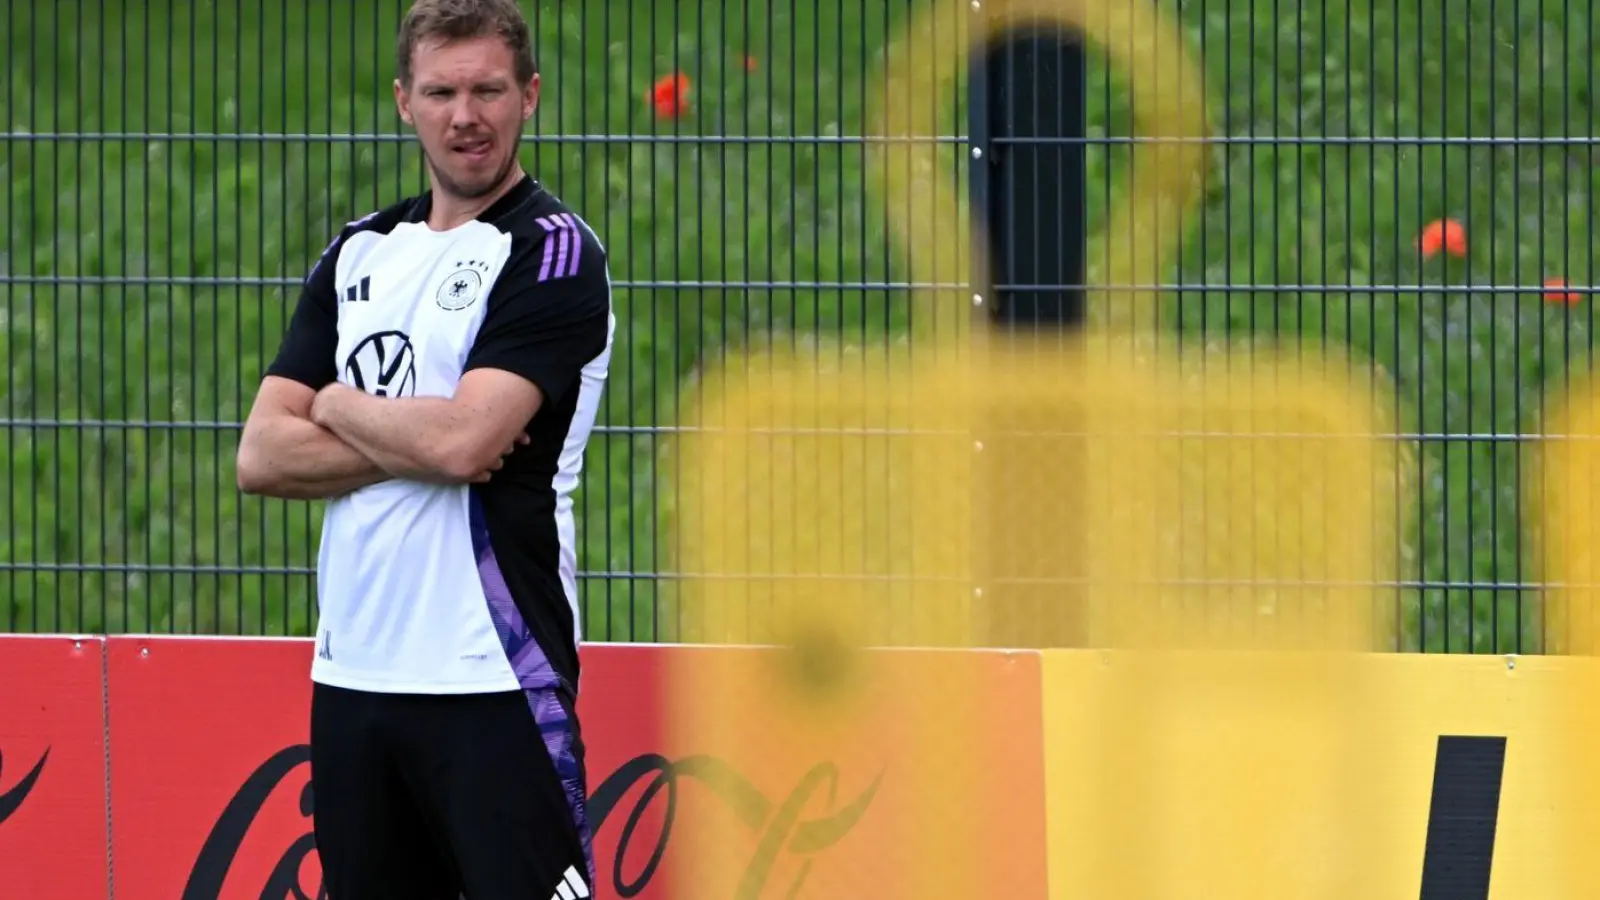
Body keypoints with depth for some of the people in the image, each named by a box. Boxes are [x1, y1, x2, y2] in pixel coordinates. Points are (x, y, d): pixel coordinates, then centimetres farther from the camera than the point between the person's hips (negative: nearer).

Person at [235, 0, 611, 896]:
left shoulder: (553, 250, -5)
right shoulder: (359, 255, 14)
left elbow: (464, 439, -18)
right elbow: (262, 457, 6)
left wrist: (338, 405, 1)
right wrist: (416, 447, -9)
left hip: (493, 681, -7)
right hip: (353, 676, 7)